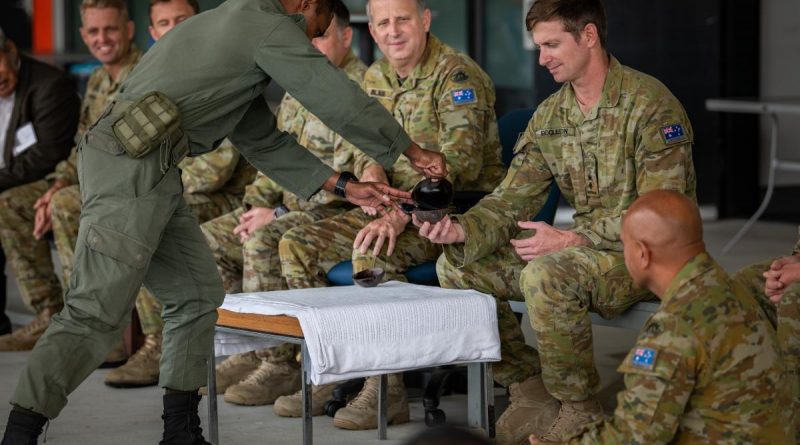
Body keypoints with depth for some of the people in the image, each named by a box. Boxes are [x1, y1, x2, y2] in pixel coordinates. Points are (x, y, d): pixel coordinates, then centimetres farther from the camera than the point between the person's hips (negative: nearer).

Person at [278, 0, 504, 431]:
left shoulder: (456, 75, -15)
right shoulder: (376, 77, 11)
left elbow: (460, 162, -25)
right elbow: (367, 145, 18)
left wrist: (401, 214, -33)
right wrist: (371, 173, -8)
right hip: (397, 205, 8)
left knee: (372, 252, -34)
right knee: (297, 245, -4)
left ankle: (386, 391, -25)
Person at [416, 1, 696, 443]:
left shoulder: (649, 103, -16)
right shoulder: (549, 115, 8)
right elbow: (513, 200, 4)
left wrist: (570, 240, -25)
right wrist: (463, 230, -18)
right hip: (582, 251, 8)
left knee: (546, 275, -37)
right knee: (458, 267, -6)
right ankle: (530, 393, 1)